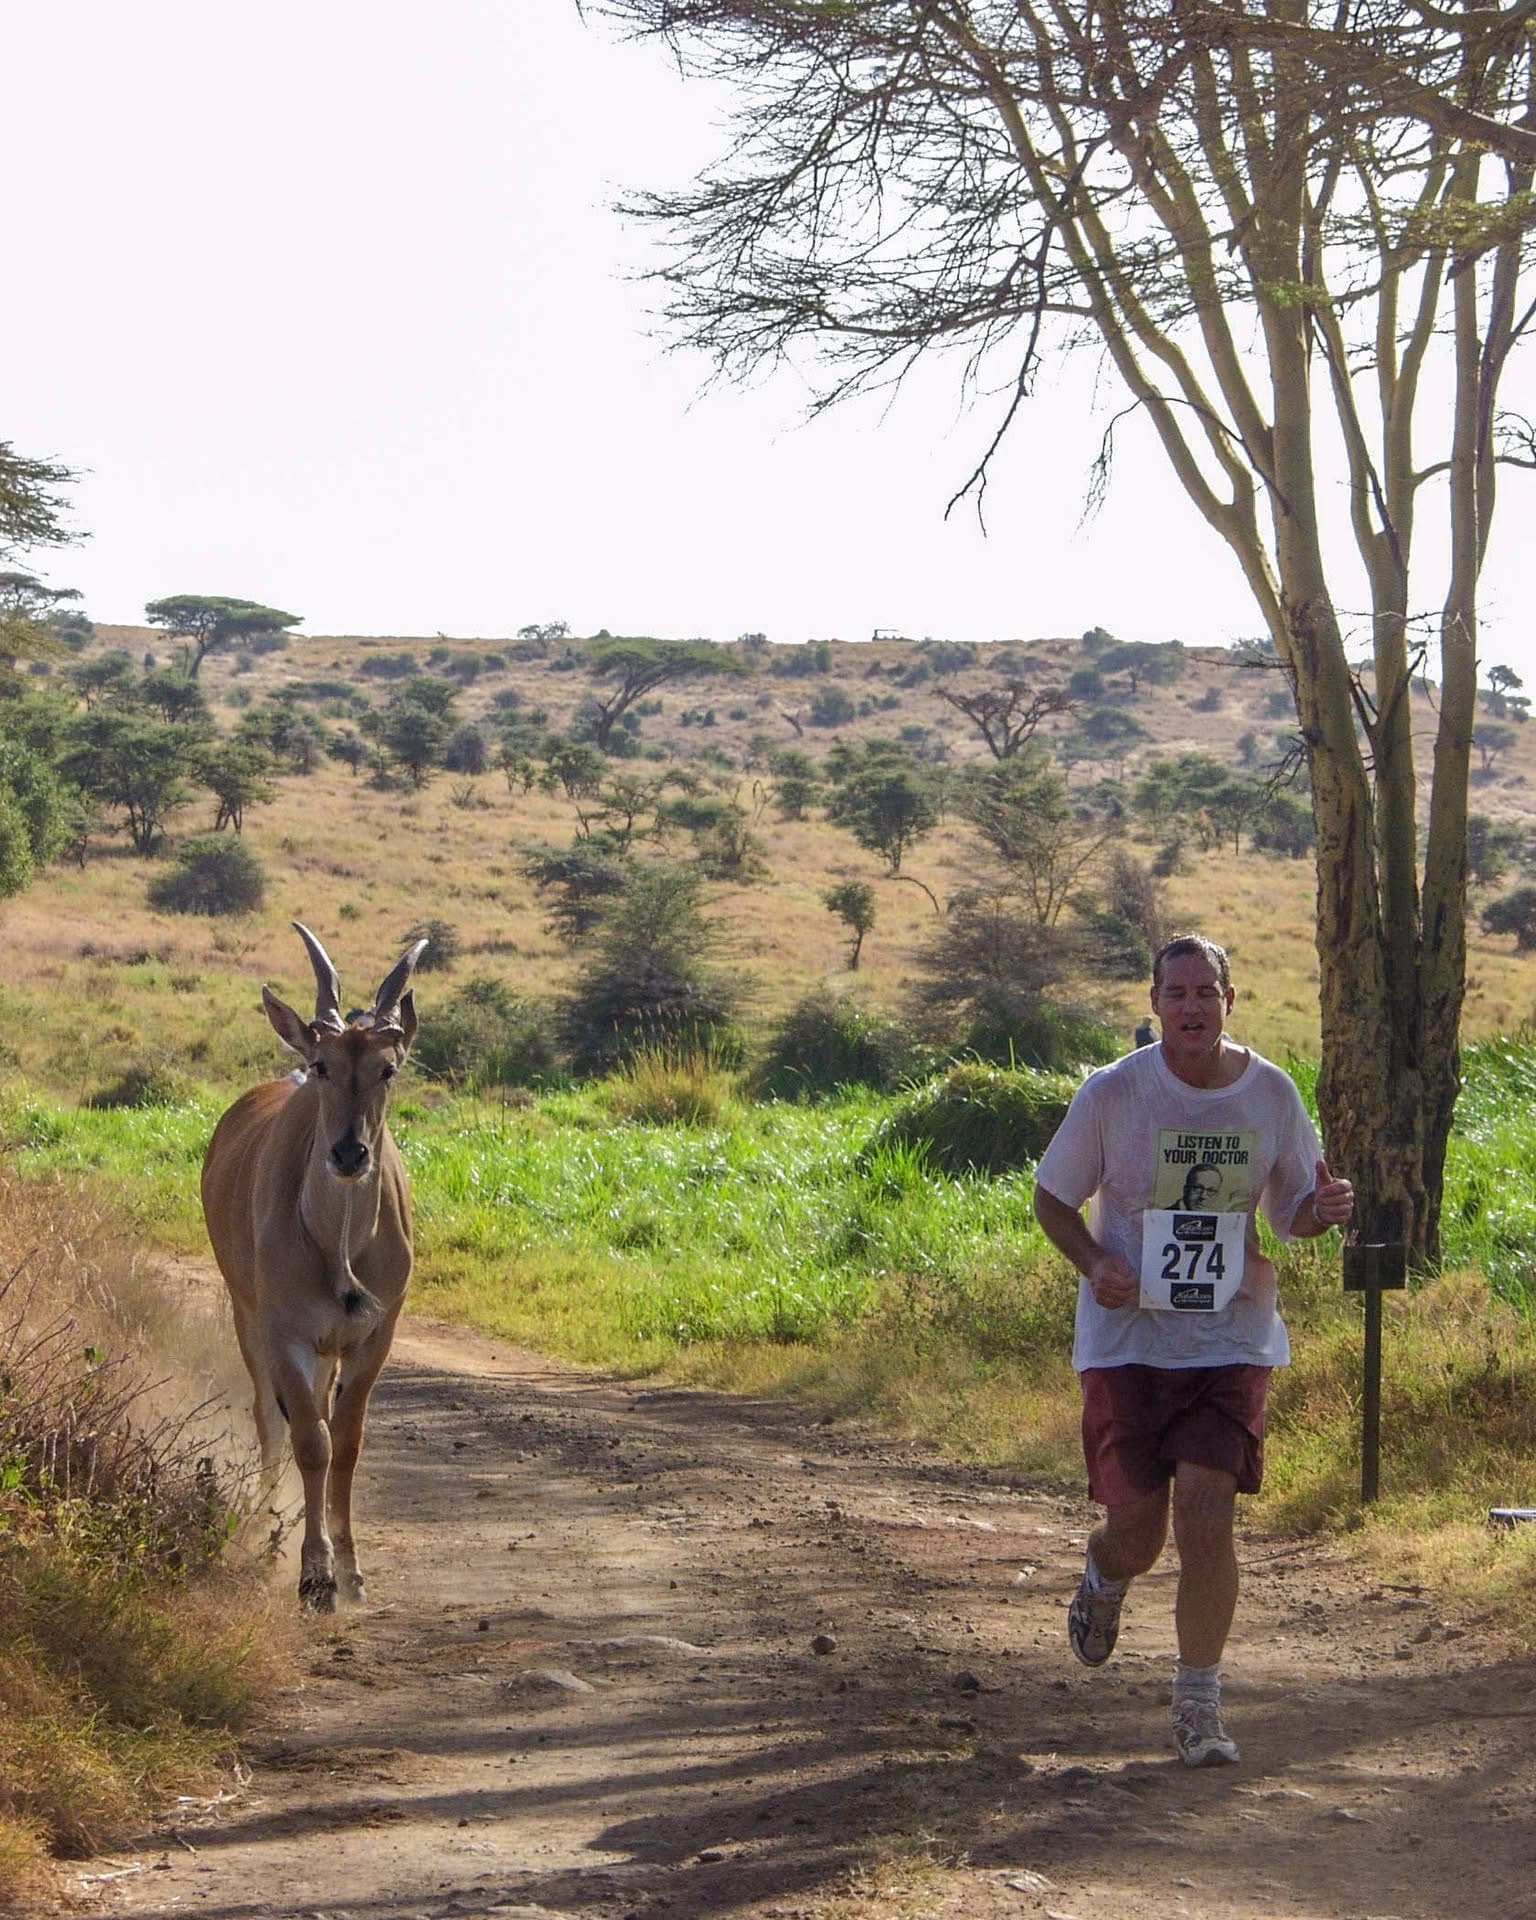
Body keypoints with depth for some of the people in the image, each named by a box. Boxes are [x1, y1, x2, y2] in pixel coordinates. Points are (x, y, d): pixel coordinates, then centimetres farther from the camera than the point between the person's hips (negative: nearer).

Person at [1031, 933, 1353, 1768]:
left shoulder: (1272, 1094, 0)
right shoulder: (1112, 1092, -6)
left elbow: (1290, 1211, 11)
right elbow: (1052, 1198, 4)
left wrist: (1322, 1209, -13)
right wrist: (1094, 1264, -15)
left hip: (1231, 1336, 1)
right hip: (1128, 1335, -1)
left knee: (1206, 1519, -11)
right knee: (1136, 1529, 2)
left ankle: (1199, 1705, 6)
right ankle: (1103, 1578, 42)